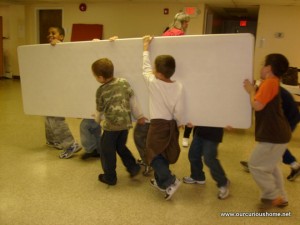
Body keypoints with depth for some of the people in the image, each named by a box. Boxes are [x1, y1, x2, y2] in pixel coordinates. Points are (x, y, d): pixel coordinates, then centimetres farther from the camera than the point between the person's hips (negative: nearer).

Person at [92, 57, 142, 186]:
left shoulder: (101, 91, -9)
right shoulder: (124, 82, -1)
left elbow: (99, 110, 5)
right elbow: (132, 100, 5)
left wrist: (97, 120, 26)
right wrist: (139, 116, 16)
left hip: (111, 126, -5)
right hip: (125, 123, 5)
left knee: (107, 150, 12)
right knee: (121, 147, 26)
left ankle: (110, 177, 21)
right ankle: (133, 167, 22)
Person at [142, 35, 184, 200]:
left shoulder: (152, 82, -15)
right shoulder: (178, 86, -7)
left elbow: (145, 68, 2)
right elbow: (178, 110, -5)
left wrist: (145, 48, 14)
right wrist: (179, 123, 12)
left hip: (158, 124, -5)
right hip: (171, 124, 5)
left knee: (153, 154, 4)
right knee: (164, 154, 18)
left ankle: (170, 182, -6)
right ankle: (160, 181, 31)